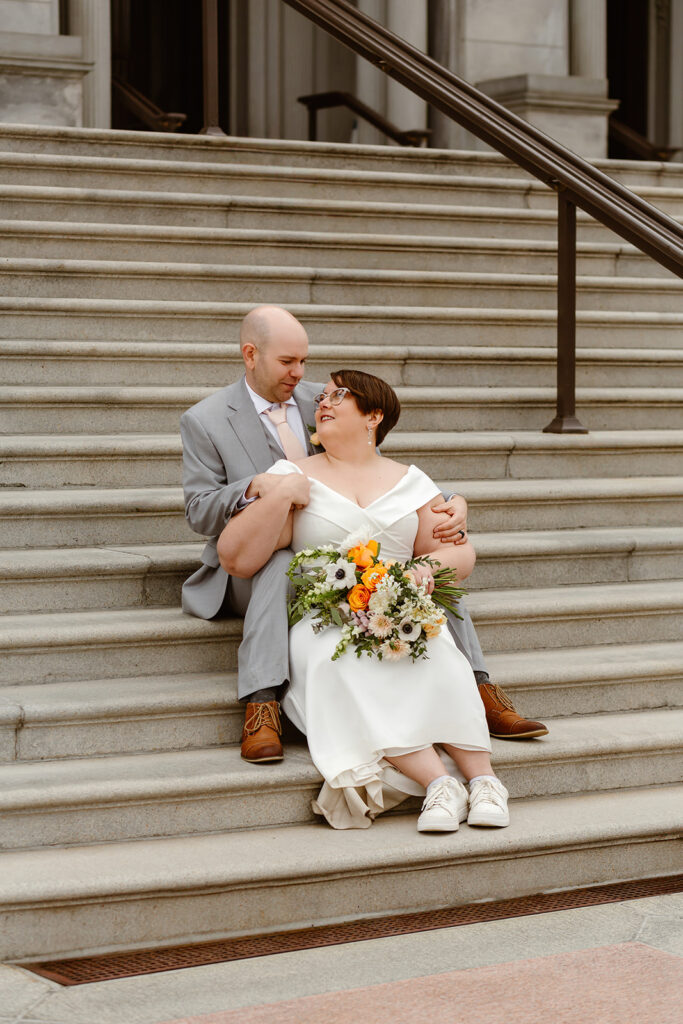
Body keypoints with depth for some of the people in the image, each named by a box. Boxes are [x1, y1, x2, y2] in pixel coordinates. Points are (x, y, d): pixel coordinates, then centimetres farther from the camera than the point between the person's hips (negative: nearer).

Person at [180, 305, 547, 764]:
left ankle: (480, 691, -20)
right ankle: (262, 706, -47)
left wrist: (451, 504, -13)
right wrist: (254, 486, -27)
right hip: (254, 567, -4)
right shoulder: (205, 421, 0)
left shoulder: (320, 402, 10)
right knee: (282, 561, -40)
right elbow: (200, 511, -5)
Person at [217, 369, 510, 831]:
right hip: (321, 620, -1)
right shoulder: (296, 476, 11)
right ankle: (438, 784, -43)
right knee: (344, 667, -36)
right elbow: (236, 559, 1)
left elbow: (461, 552, 13)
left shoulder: (410, 481, 18)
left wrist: (428, 567, -9)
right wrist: (282, 495, -8)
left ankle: (483, 778, -37)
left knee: (436, 654, -34)